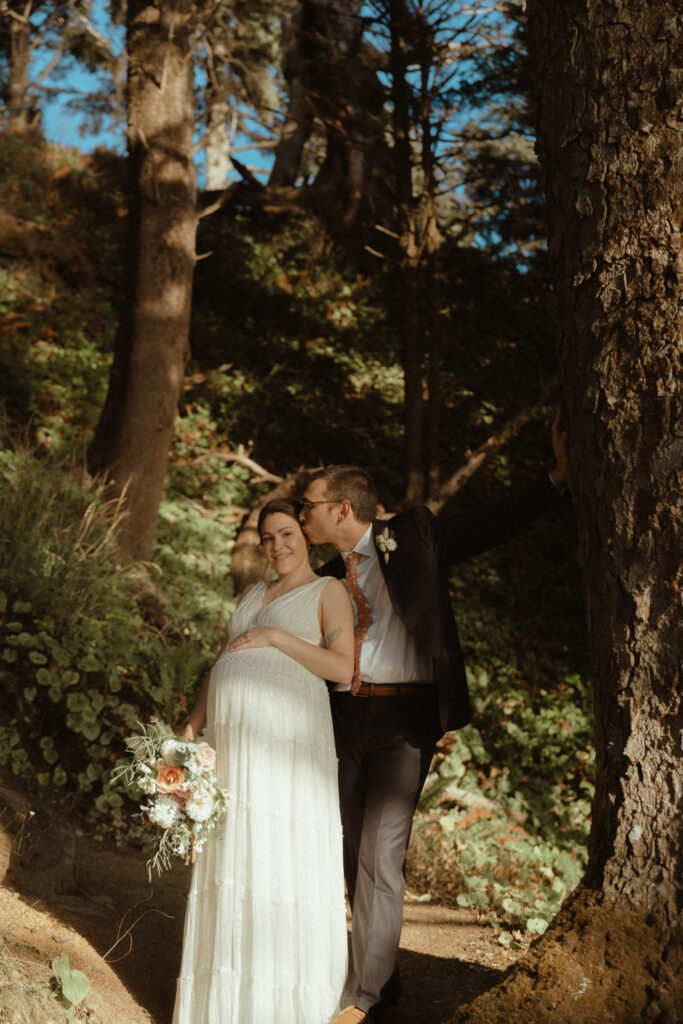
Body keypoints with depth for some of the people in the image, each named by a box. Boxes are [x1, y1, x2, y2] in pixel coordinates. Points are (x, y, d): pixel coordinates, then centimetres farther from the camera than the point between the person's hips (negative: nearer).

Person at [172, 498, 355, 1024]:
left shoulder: (329, 591, 3)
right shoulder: (254, 594, 23)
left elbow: (343, 668, -8)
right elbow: (222, 663, 22)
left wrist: (277, 636, -12)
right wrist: (194, 723, 11)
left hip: (286, 740, -7)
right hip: (234, 742, 7)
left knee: (284, 858, -5)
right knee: (233, 859, 8)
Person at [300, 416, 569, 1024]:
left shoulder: (413, 536, 2)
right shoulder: (329, 578, 15)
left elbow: (495, 525, 0)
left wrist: (559, 477, -7)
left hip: (404, 719, -5)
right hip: (345, 717, 6)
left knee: (380, 859, -9)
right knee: (355, 859, 11)